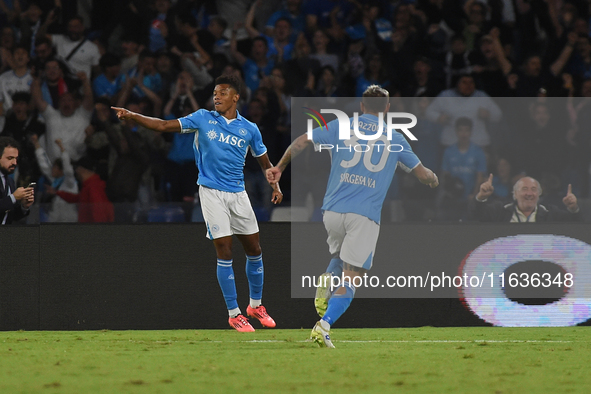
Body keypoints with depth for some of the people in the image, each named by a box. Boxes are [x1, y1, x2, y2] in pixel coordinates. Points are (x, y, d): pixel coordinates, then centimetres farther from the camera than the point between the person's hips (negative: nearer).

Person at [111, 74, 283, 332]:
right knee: (224, 252, -8)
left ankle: (255, 305, 27)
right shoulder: (203, 119, 2)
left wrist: (275, 186, 3)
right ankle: (234, 314, -1)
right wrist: (132, 116, -11)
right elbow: (164, 126, 0)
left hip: (237, 193, 3)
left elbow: (264, 162, 17)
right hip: (211, 192, -3)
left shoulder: (249, 129, 6)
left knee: (254, 250, 7)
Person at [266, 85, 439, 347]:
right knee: (350, 281, -2)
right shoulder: (395, 139, 11)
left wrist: (280, 167, 16)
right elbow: (423, 174, 18)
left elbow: (302, 142, 5)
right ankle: (324, 326, -21)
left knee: (340, 256, 29)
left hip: (332, 211, 2)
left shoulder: (341, 126, 10)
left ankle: (326, 283, -3)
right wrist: (434, 180, 41)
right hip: (365, 216, -2)